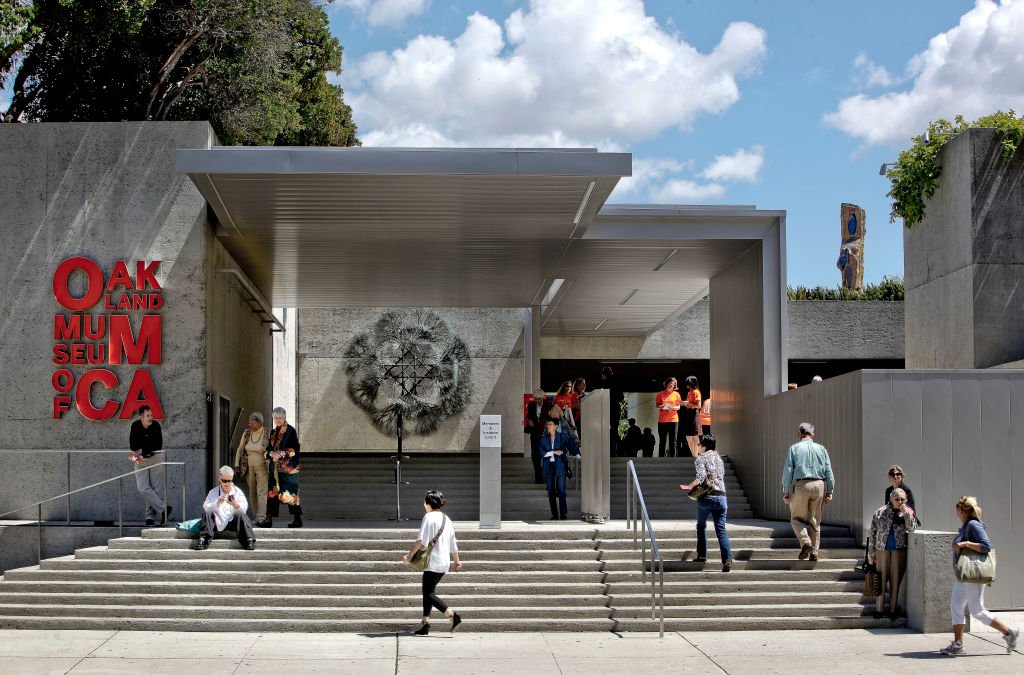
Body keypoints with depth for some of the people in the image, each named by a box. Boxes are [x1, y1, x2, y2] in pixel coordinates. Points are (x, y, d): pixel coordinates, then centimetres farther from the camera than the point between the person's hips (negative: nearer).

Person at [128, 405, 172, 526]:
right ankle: (163, 509, -5)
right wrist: (150, 449, -18)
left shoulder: (156, 425, -13)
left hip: (155, 458, 0)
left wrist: (143, 450, -19)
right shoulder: (135, 427, -12)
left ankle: (150, 516, 5)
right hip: (140, 460, 0)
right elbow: (133, 447, -14)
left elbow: (159, 446, -14)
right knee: (142, 488, -10)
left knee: (156, 489, -2)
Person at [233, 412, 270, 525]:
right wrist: (236, 465, 2)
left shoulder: (267, 434, -11)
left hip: (262, 468, -4)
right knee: (252, 492, 9)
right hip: (249, 467, 4)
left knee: (262, 492, -11)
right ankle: (255, 515, 21)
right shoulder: (246, 433, 0)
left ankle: (261, 518, -16)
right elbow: (240, 449, 7)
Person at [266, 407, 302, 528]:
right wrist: (271, 453, -6)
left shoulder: (291, 431, -5)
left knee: (290, 493, -7)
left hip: (288, 467, -7)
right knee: (273, 492, 5)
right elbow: (269, 448, 16)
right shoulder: (273, 432, 16)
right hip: (275, 467, 7)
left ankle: (297, 519, 1)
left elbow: (295, 449, -11)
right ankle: (269, 519, 7)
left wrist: (281, 453, -21)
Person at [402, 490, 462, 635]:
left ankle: (453, 616, -17)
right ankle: (425, 622, 11)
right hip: (445, 562, 8)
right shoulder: (447, 520, 15)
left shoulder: (429, 517, -8)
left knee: (428, 594, -6)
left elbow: (421, 540, -18)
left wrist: (409, 555, -16)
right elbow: (454, 545, 19)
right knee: (429, 591, 16)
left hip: (433, 562, -8)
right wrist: (457, 562, 28)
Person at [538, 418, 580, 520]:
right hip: (549, 466, 3)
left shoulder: (563, 436, 5)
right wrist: (554, 452, -9)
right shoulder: (544, 439, 12)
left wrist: (577, 455, -21)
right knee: (550, 491, 2)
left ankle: (563, 513, -7)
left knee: (561, 490, -11)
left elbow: (571, 445, -6)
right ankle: (554, 514, 8)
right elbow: (542, 452, 2)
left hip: (560, 465, -3)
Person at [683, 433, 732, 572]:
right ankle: (727, 559, -18)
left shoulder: (700, 458, 0)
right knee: (721, 530, -2)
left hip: (706, 496, -4)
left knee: (701, 526, 19)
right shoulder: (719, 459, 21)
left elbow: (701, 476, -15)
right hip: (721, 496, 4)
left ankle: (702, 555, 22)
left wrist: (690, 486, -1)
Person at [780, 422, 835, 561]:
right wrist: (829, 491, 6)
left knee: (797, 518, 9)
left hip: (801, 485, -3)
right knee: (814, 520, 11)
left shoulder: (794, 448, 4)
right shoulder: (821, 449, 10)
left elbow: (788, 471, -2)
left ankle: (805, 542, -15)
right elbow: (829, 472, 5)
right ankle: (814, 552, 9)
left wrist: (786, 492, 1)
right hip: (819, 485, 3)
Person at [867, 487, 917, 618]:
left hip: (899, 550, 0)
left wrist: (906, 513, -17)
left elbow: (912, 528, -11)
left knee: (896, 580, 3)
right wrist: (871, 553, 3)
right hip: (882, 549, 0)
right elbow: (872, 532, 5)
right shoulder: (881, 512, 4)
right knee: (881, 579, 1)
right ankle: (879, 609, 6)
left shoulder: (908, 512, 4)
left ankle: (893, 609, 10)